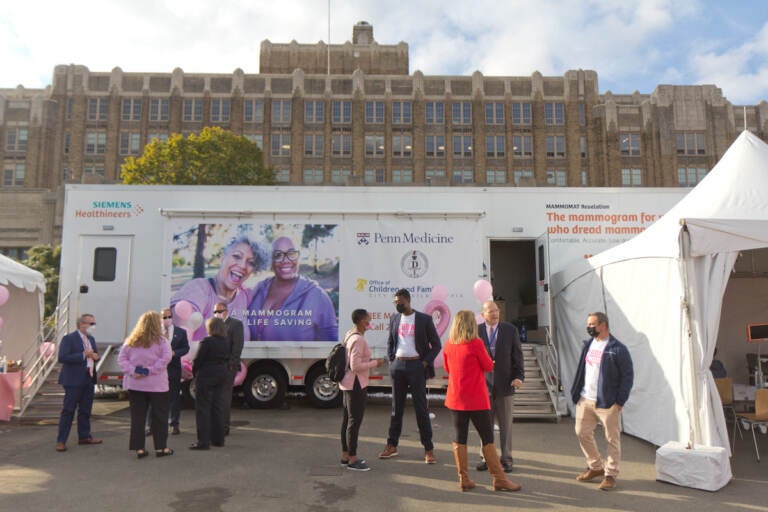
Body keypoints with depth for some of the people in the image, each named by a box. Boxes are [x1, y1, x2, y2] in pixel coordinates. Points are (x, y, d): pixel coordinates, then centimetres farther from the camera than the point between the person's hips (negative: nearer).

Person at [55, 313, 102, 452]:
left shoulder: (91, 339, 15)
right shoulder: (69, 339, -10)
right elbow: (62, 358, -20)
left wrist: (95, 356, 2)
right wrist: (83, 355, -21)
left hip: (89, 380, 8)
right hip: (74, 381, -8)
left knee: (85, 410, 14)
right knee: (68, 410, -3)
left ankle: (84, 436, 24)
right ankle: (61, 441, 4)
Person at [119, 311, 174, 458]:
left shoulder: (131, 341, 5)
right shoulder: (160, 341, -8)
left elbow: (121, 358, 2)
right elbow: (166, 358, -19)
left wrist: (132, 371, -6)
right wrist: (150, 370, -14)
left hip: (134, 385, 4)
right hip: (156, 385, -4)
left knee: (137, 417, 10)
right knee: (159, 417, 7)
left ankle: (139, 448, 12)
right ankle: (160, 447, 12)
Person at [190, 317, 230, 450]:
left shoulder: (207, 342, -15)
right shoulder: (226, 342, 6)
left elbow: (198, 360, -13)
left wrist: (194, 372, 3)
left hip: (206, 376, -7)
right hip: (222, 376, 7)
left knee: (203, 409, -1)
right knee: (218, 408, 13)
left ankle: (203, 441, -1)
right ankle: (218, 439, 20)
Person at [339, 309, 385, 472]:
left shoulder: (349, 335, 10)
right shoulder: (358, 340, -21)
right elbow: (355, 366, -24)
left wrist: (369, 361, 15)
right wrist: (374, 363, -15)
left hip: (347, 384, 10)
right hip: (356, 384, -10)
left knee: (347, 419, 16)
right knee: (355, 421, -1)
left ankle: (345, 456, 26)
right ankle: (352, 460, 9)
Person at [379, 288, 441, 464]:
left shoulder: (424, 319, -4)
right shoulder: (394, 319, 10)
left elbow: (436, 345, 0)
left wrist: (425, 363, -9)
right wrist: (391, 360, 8)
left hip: (416, 365, -4)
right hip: (398, 365, 4)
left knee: (421, 407, -1)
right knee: (396, 407, 11)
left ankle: (429, 449, 8)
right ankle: (392, 445, 21)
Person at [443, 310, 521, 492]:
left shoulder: (449, 345, 1)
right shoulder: (476, 344, -14)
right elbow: (489, 366, -4)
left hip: (455, 398, 5)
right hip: (476, 399, -5)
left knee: (459, 438, 9)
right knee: (487, 438, 5)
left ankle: (463, 479, 14)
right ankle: (499, 479, 12)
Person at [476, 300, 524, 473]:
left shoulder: (510, 330, 0)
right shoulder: (476, 331, -2)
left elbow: (517, 356, 2)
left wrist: (519, 376, -9)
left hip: (505, 384, 0)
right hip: (484, 385, 0)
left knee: (506, 425, 8)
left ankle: (506, 458, 21)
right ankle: (486, 457, 24)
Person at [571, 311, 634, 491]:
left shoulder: (618, 349, -11)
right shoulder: (588, 345, 11)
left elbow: (628, 376, -10)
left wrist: (620, 401, -13)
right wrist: (576, 392, 9)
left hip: (607, 403, -7)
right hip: (585, 400, 7)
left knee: (612, 439, 4)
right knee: (582, 433, 12)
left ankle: (610, 474, 18)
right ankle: (595, 467, 30)